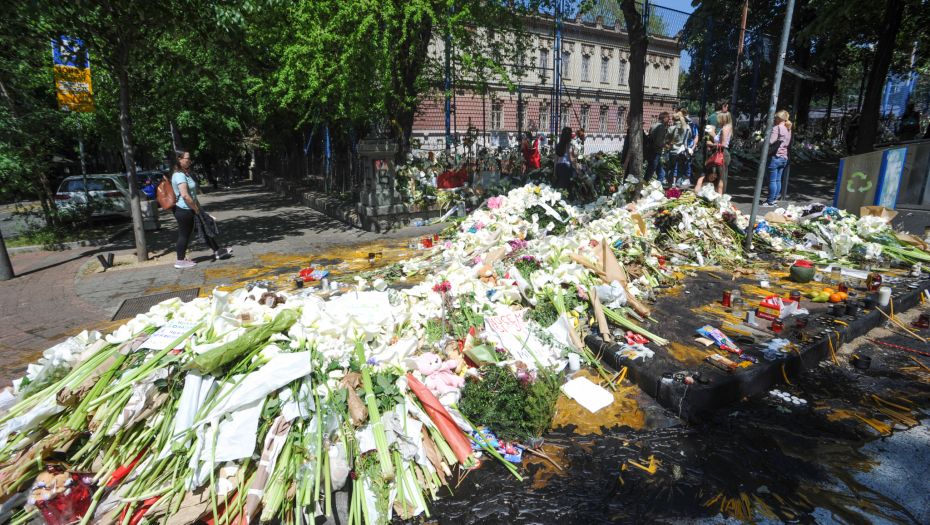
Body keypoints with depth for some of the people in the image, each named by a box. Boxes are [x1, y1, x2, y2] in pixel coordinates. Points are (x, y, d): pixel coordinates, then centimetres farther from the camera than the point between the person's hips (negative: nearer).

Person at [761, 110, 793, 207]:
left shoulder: (777, 128, -11)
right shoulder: (788, 130, 17)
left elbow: (771, 142, -19)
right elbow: (788, 144, 22)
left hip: (775, 157, -9)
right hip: (784, 158, 9)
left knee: (772, 180, -5)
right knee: (778, 180, 12)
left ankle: (771, 200, -2)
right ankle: (775, 199, 17)